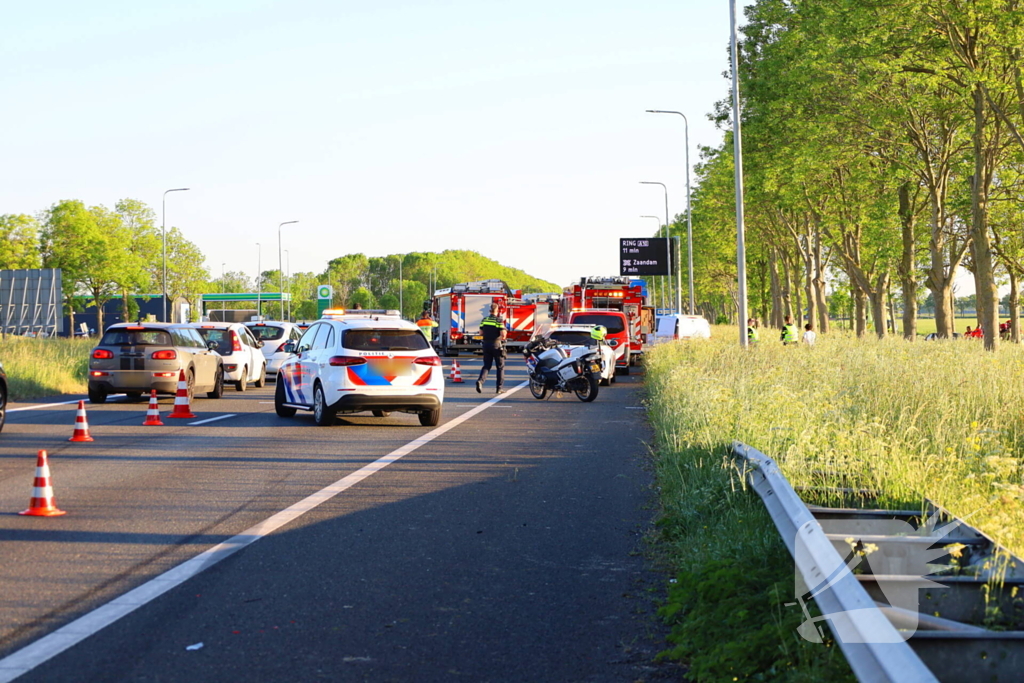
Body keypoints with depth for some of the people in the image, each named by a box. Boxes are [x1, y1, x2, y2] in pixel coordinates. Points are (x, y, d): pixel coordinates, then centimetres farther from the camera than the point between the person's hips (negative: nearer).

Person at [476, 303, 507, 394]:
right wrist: (505, 334, 5)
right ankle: (499, 388, 9)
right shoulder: (499, 321, -11)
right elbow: (503, 334, -18)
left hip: (486, 345, 4)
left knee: (486, 366, 9)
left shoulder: (484, 320, 4)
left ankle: (480, 380, -17)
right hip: (497, 345, -4)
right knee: (500, 367, 8)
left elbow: (481, 333, 7)